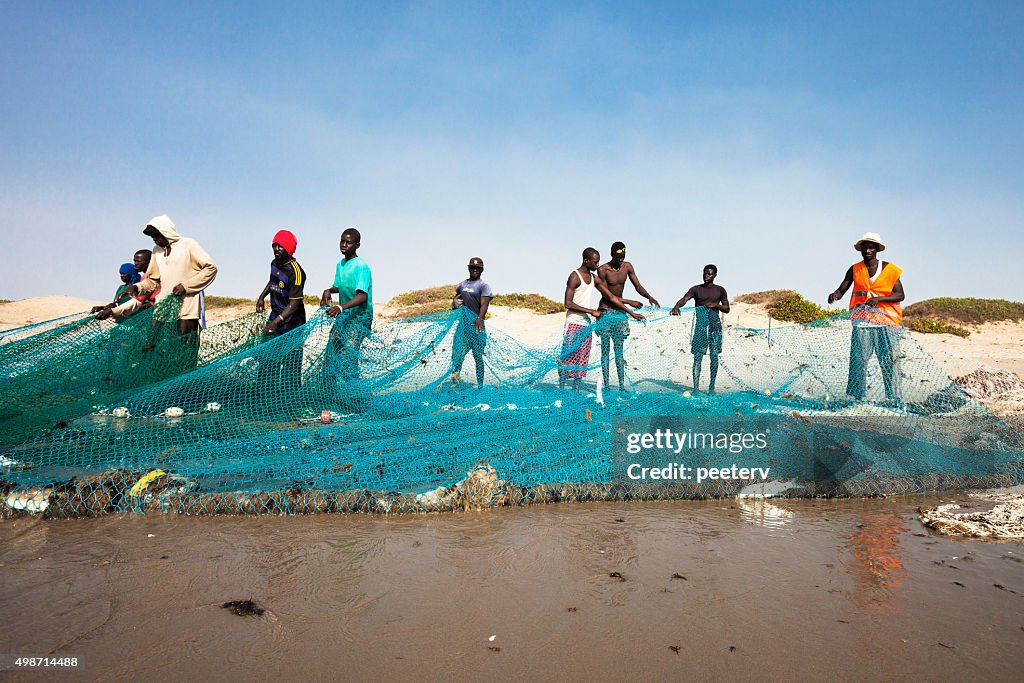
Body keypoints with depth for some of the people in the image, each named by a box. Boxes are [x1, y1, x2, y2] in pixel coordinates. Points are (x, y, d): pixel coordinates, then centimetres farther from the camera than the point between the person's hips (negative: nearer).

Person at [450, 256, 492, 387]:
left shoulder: (483, 286, -1)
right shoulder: (461, 285, 18)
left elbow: (484, 304, -14)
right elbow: (455, 299, 29)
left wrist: (479, 318, -32)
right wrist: (454, 301, 3)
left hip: (476, 324, -5)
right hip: (462, 323, 5)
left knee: (478, 355, -1)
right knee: (457, 350, 1)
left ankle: (480, 384, 4)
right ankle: (455, 376, 6)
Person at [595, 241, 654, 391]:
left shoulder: (627, 266, 3)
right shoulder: (603, 270, -12)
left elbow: (638, 286, 8)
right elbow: (607, 295, -13)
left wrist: (649, 297, -12)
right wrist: (629, 302, -16)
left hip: (620, 310, 4)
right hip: (606, 310, -4)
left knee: (620, 350, 4)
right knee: (605, 349, -3)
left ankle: (621, 386, 3)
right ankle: (606, 385, 0)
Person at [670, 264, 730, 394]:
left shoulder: (720, 290, 12)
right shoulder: (696, 289, 6)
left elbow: (727, 309, 14)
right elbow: (684, 299, -11)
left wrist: (716, 305, -7)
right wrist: (676, 307, -33)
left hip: (715, 325, 2)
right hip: (700, 325, -2)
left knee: (714, 355, 0)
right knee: (698, 356, -6)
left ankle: (712, 386, 8)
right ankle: (695, 388, -8)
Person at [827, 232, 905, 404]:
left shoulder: (889, 269, 6)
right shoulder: (854, 270, 10)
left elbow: (900, 295, 2)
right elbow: (841, 289, 5)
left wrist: (878, 299, -15)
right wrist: (835, 295, -20)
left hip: (886, 320, -1)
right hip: (862, 321, 1)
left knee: (889, 360, -3)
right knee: (858, 359, -3)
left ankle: (895, 399, 4)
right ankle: (855, 397, 1)